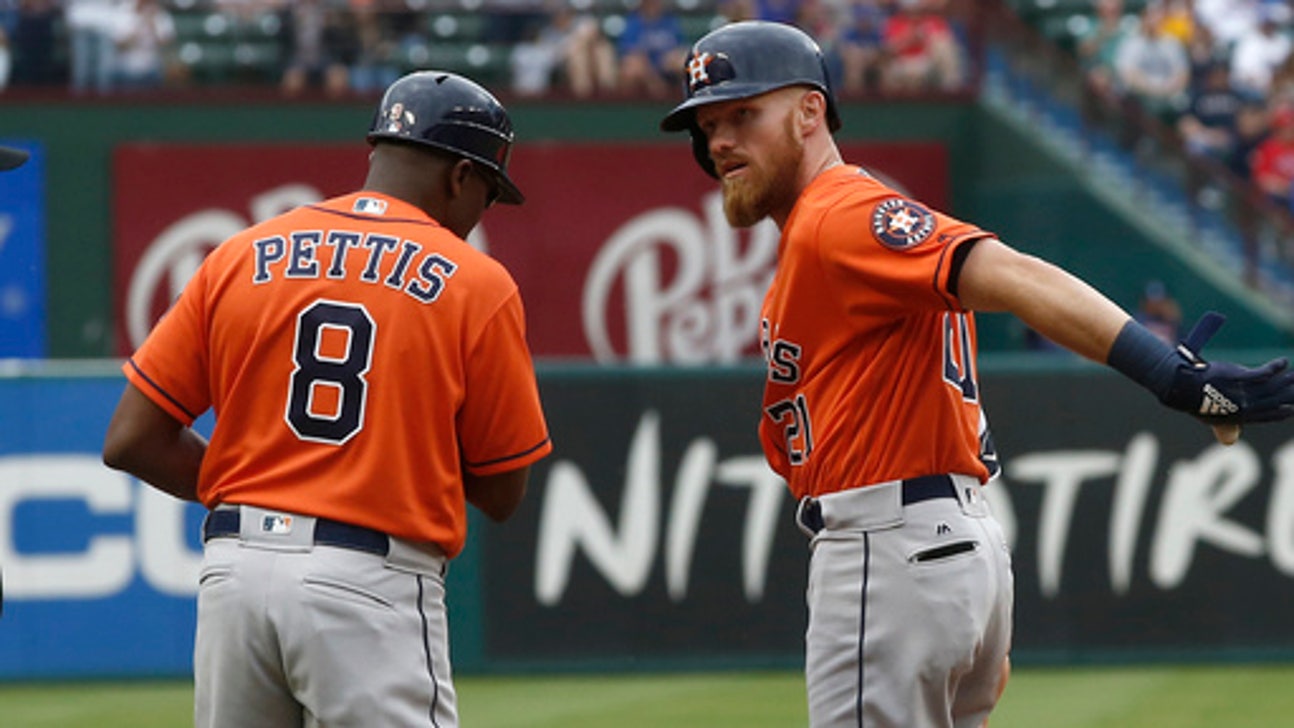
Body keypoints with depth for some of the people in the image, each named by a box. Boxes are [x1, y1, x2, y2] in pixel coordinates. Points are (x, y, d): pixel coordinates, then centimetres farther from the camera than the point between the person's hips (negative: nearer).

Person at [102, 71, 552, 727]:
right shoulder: (476, 284, 0)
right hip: (373, 587, -4)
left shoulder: (239, 256, 9)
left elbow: (130, 441, 6)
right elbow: (501, 494, 4)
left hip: (233, 574, 4)